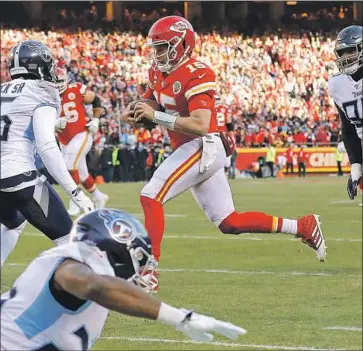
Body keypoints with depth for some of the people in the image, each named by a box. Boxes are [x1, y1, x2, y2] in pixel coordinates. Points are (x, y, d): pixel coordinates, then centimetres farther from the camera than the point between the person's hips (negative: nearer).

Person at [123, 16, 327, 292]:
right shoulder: (158, 73, 10)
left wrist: (156, 115, -28)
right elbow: (151, 108, 19)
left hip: (203, 148, -10)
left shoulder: (196, 75, -16)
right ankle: (303, 227, 18)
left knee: (150, 197, -17)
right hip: (190, 151, 10)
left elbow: (200, 125, -25)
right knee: (229, 223, 11)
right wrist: (135, 113, -5)